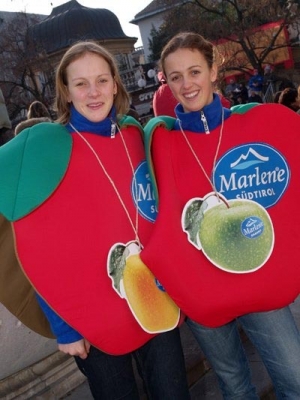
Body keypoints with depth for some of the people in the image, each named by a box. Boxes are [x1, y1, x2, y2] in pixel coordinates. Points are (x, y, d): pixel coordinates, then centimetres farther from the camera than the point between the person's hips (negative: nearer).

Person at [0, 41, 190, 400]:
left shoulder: (136, 135, 0)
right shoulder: (41, 148, -12)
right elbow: (39, 252, -10)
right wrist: (63, 325, -9)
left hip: (156, 300, 4)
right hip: (92, 318, -3)